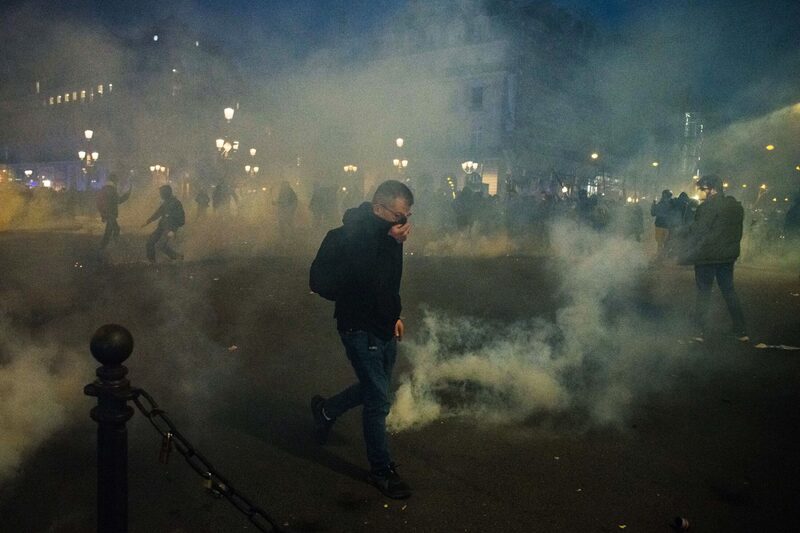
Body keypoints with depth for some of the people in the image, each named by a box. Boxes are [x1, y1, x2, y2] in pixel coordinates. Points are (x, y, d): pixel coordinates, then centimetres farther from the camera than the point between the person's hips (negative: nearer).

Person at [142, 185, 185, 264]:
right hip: (162, 226, 9)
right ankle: (151, 261, 18)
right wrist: (147, 222, 25)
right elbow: (157, 213, 22)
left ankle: (176, 256, -2)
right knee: (150, 241, 5)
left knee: (162, 245, -21)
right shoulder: (165, 202, 10)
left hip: (170, 227, -9)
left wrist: (173, 230, -27)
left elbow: (180, 218, -21)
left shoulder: (176, 203, -16)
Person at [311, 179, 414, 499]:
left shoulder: (386, 232, 5)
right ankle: (381, 471, 16)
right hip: (360, 328, -9)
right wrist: (392, 242, -31)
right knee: (378, 401, -1)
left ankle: (326, 410, 44)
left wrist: (395, 315, 19)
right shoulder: (357, 232, -21)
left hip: (383, 326, 9)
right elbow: (367, 279, -34)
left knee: (375, 387, 21)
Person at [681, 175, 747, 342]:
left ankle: (699, 331, 5)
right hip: (728, 256, 7)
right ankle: (741, 331, 16)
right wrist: (732, 250, 20)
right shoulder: (736, 206, 8)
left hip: (707, 257, -7)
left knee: (703, 292, 2)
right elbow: (737, 233, 13)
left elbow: (698, 232, -18)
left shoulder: (709, 207, -16)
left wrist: (688, 254, -11)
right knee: (729, 291, 15)